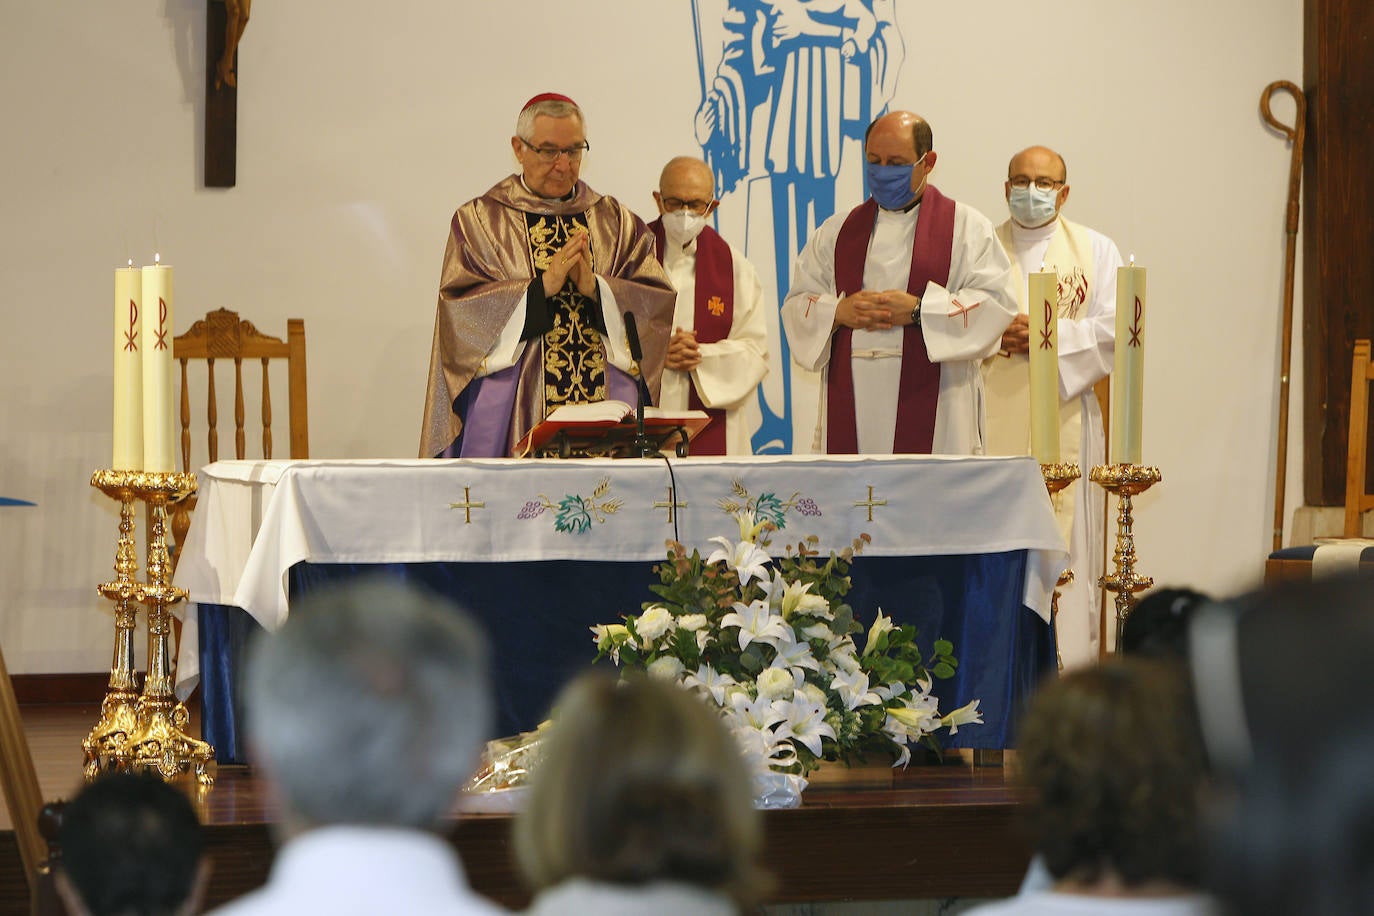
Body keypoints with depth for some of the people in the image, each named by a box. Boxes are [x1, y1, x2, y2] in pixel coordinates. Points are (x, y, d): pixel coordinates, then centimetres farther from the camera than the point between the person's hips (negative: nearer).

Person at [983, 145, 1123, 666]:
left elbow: (1116, 328, -1)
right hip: (993, 422, 1)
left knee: (1063, 544, -5)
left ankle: (1067, 667, -3)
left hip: (1064, 422, -1)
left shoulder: (1096, 251, 11)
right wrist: (995, 334, -13)